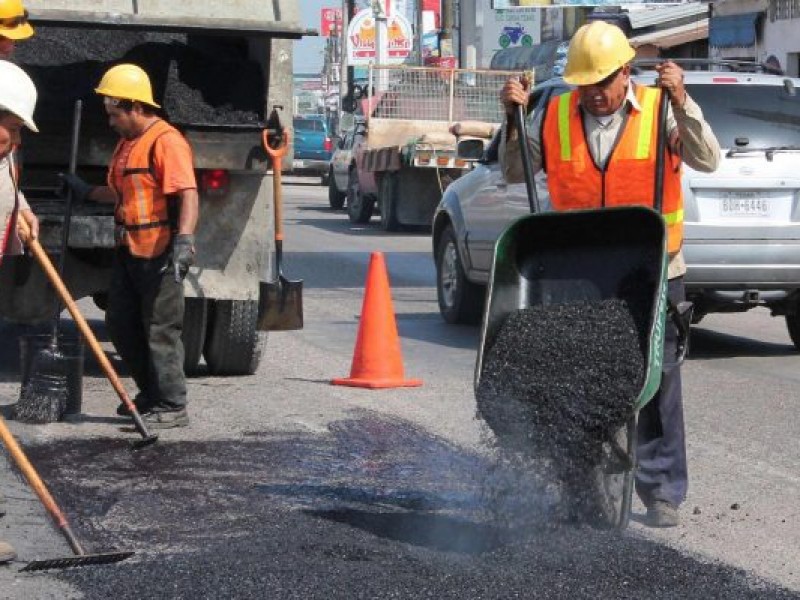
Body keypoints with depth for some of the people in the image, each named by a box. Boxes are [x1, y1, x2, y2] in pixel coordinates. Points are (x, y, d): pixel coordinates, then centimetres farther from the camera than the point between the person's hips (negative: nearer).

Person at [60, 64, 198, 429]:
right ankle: (151, 394, 29)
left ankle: (171, 407, 6)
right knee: (121, 323, 16)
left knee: (161, 330, -3)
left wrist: (184, 240, -37)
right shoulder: (127, 143, 15)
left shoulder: (166, 142, -17)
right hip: (130, 251, 10)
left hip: (160, 254, -10)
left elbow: (188, 194, -27)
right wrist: (87, 192, 23)